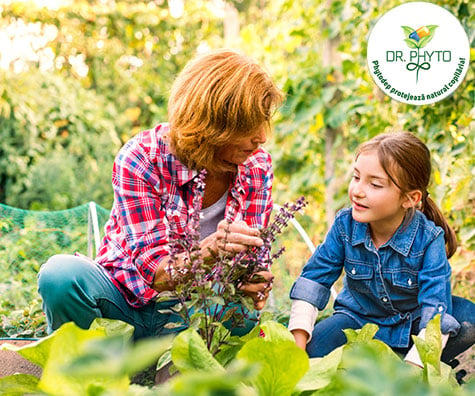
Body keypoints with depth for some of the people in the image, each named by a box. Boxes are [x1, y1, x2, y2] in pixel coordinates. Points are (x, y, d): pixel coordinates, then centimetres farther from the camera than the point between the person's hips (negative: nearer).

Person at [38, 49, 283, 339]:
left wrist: (254, 283, -28)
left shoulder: (257, 165, -4)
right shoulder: (140, 159, -18)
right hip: (126, 302, -2)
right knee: (63, 273, -33)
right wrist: (211, 248, -43)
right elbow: (151, 268, -22)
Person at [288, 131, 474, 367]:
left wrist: (414, 366, -40)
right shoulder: (345, 224, -16)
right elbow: (314, 278, -9)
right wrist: (298, 337, -19)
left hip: (412, 322, 0)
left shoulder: (428, 239, -24)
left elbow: (436, 313, -29)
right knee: (313, 350, -27)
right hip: (358, 318, 1)